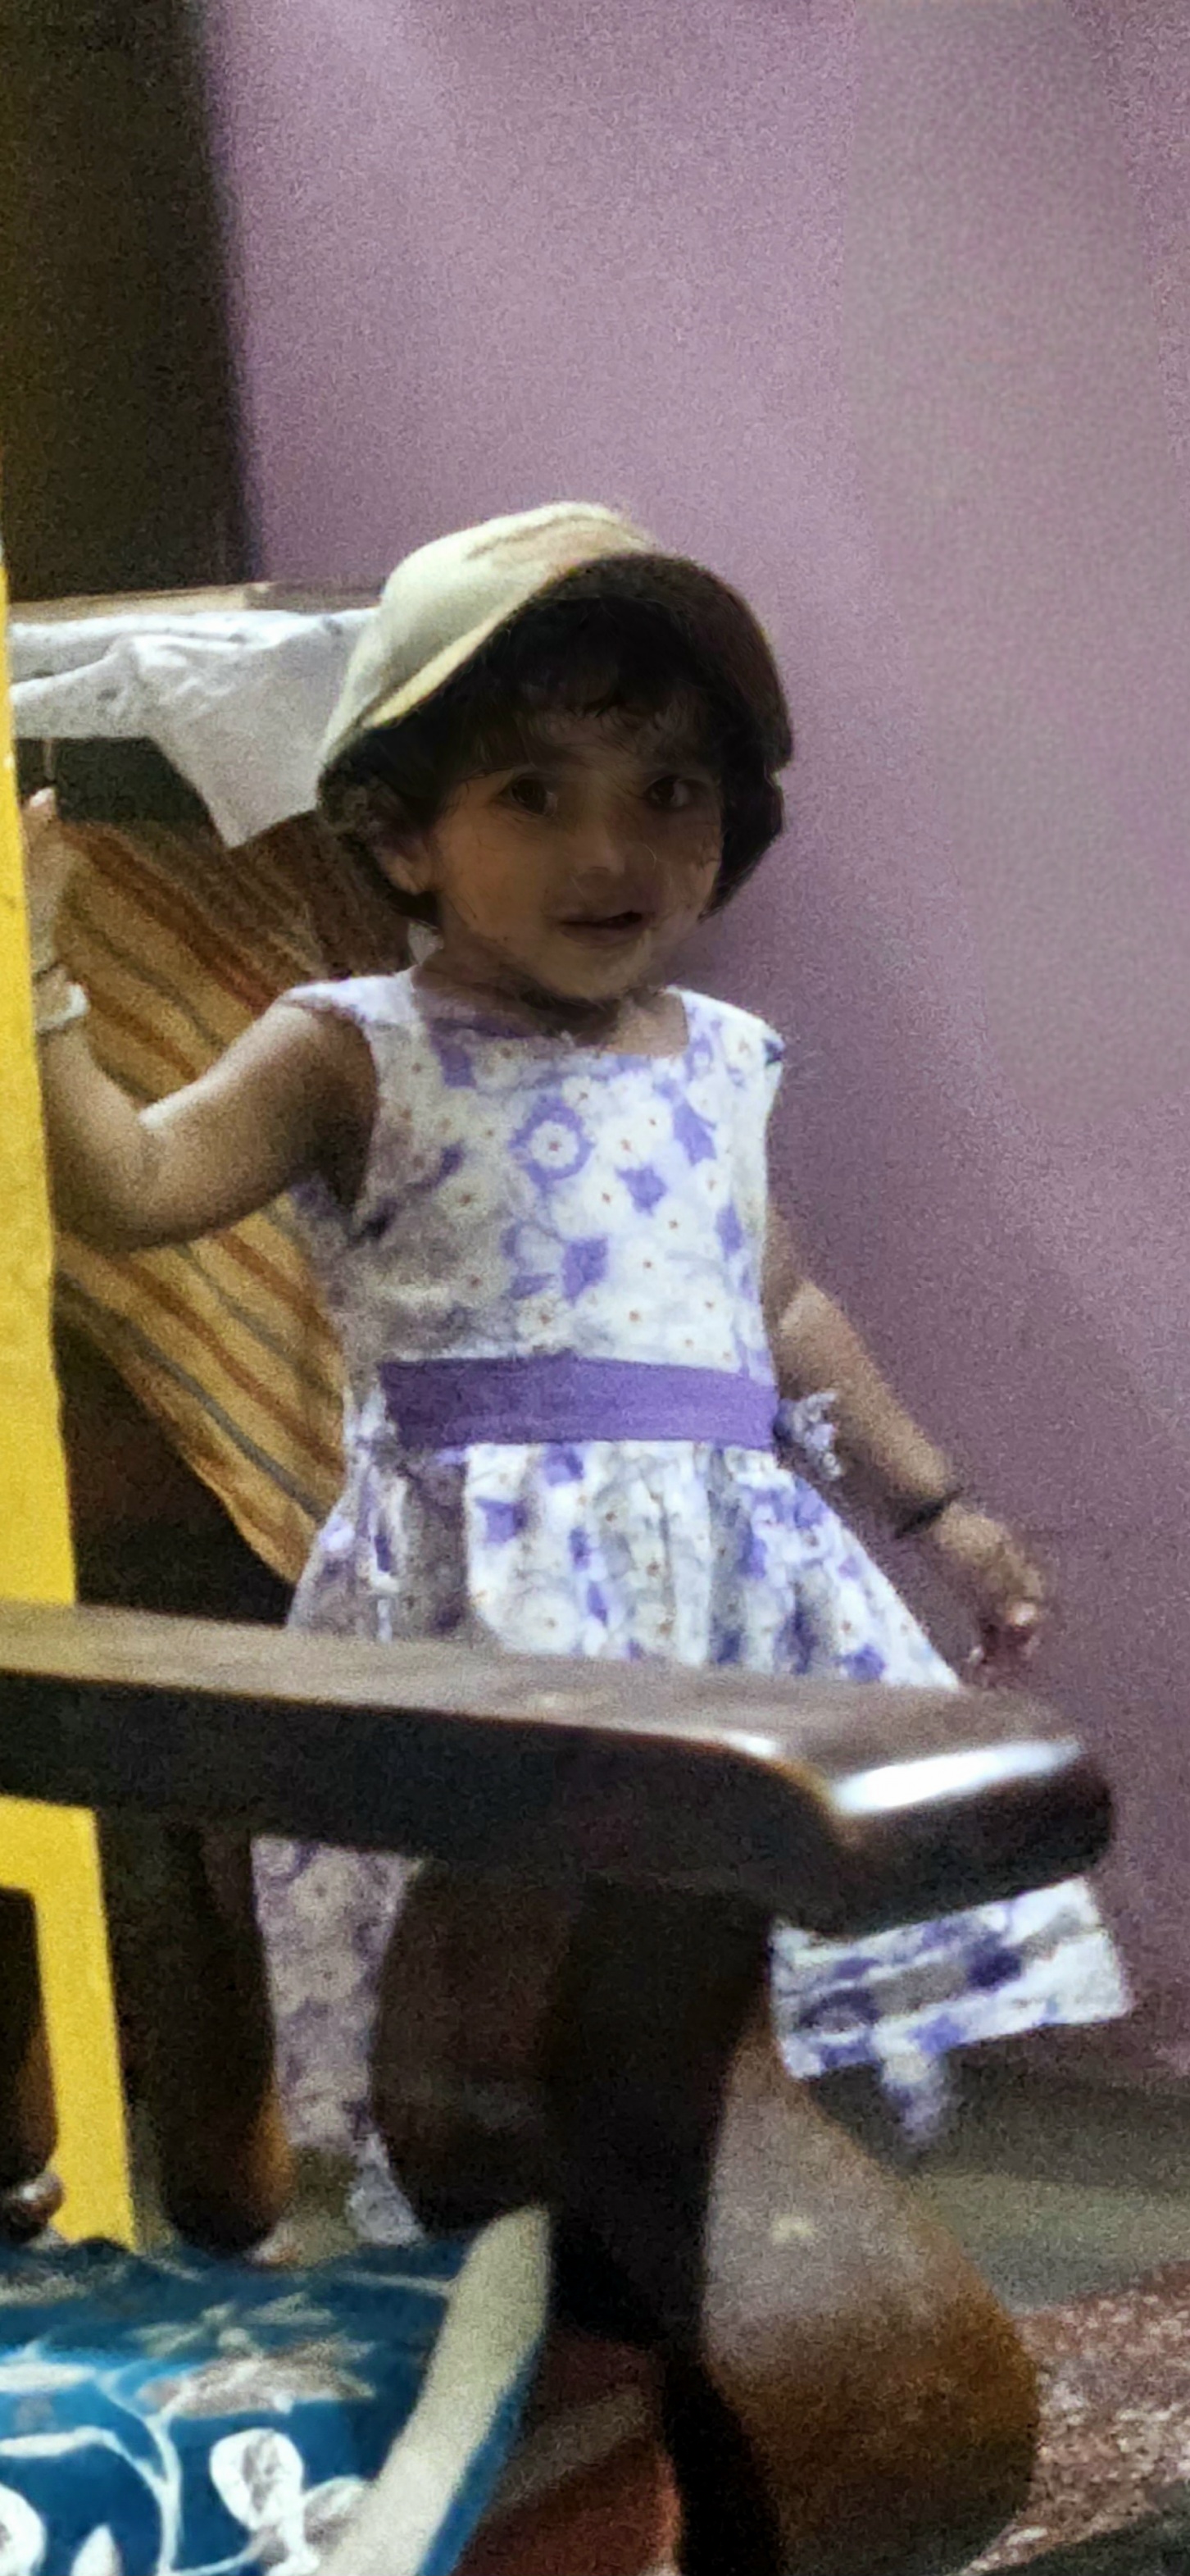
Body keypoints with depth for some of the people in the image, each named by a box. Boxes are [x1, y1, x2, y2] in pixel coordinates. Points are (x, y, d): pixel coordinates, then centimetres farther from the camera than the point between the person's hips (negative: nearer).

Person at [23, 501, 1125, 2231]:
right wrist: (33, 979, -22)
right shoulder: (358, 1058, -2)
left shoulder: (719, 1065, 15)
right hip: (486, 1600, -5)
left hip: (735, 1579, 6)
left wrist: (937, 1510, 30)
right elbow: (128, 1185, -12)